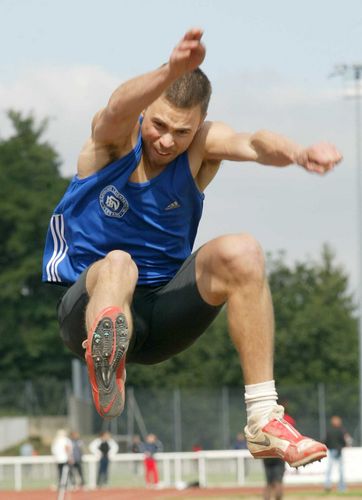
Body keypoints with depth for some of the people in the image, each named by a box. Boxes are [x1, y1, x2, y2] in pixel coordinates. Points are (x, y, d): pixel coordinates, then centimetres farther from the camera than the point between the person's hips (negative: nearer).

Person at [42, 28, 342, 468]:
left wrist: (297, 152, -54)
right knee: (118, 265, -37)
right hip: (87, 299, -3)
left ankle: (263, 420, -23)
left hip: (161, 310, 3)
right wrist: (171, 72, -60)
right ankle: (106, 360, -73)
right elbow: (119, 108, -36)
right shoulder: (115, 137, -10)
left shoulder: (204, 143, -5)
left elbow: (252, 143, -28)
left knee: (241, 252, -22)